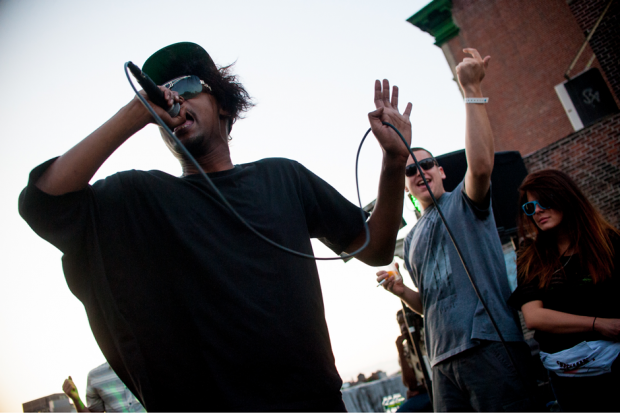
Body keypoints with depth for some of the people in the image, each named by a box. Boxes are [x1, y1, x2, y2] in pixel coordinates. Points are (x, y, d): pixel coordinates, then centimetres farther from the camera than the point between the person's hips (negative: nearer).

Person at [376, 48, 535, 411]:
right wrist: (402, 291, 7)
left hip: (489, 344, -6)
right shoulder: (413, 239, 23)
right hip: (444, 358, 7)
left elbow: (481, 164, -20)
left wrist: (472, 89, -22)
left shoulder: (464, 201, 5)